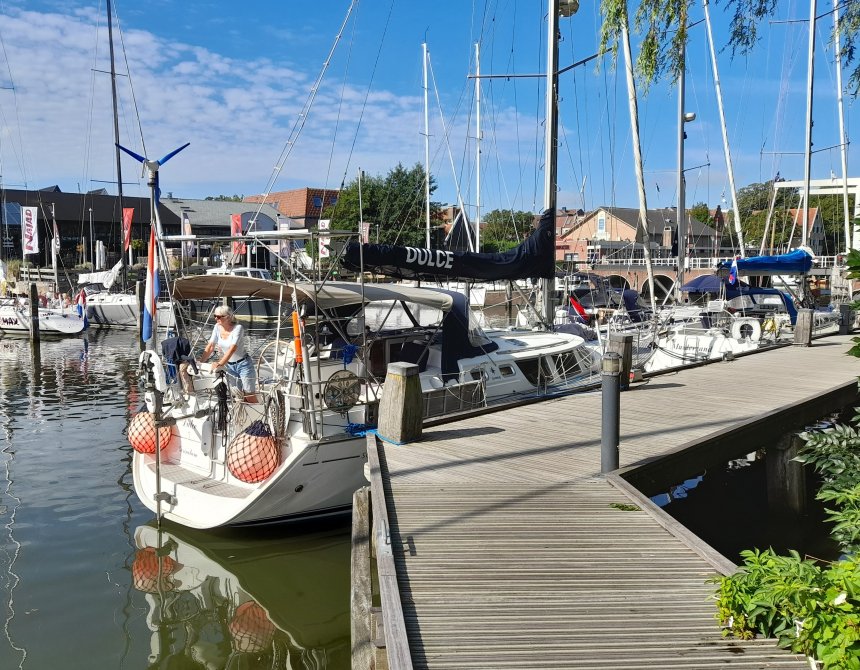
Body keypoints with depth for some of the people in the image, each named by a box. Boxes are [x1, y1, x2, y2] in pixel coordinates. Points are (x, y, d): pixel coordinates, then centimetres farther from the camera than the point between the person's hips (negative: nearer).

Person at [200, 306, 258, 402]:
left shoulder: (238, 328, -22)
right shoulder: (217, 327, -4)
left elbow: (232, 348, -33)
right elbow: (210, 346, -2)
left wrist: (220, 364, -43)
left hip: (243, 364, -6)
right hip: (229, 365, 6)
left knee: (250, 397, -5)